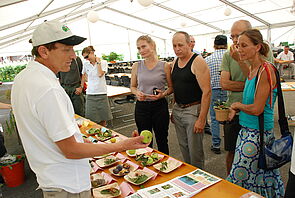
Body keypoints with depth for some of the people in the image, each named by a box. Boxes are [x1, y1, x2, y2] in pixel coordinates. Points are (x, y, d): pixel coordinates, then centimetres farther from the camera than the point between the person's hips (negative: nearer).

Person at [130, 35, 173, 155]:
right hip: (141, 106, 2)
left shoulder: (165, 66, -4)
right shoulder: (136, 66, 2)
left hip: (159, 106, -1)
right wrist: (137, 93, -10)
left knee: (162, 140, 13)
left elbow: (171, 87, 4)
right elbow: (132, 86, 11)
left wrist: (163, 94, -16)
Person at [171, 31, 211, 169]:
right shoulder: (175, 62, 10)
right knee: (183, 147, 17)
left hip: (193, 110, -7)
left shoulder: (198, 62, -13)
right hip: (177, 110, 7)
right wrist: (174, 110, 15)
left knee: (195, 151, 3)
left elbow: (206, 91, -18)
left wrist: (201, 119, -20)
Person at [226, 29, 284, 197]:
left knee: (241, 177, 2)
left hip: (258, 133, -8)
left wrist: (238, 105, -4)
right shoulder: (253, 68, 8)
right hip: (248, 131, 8)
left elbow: (257, 109, -20)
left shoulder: (266, 70, -18)